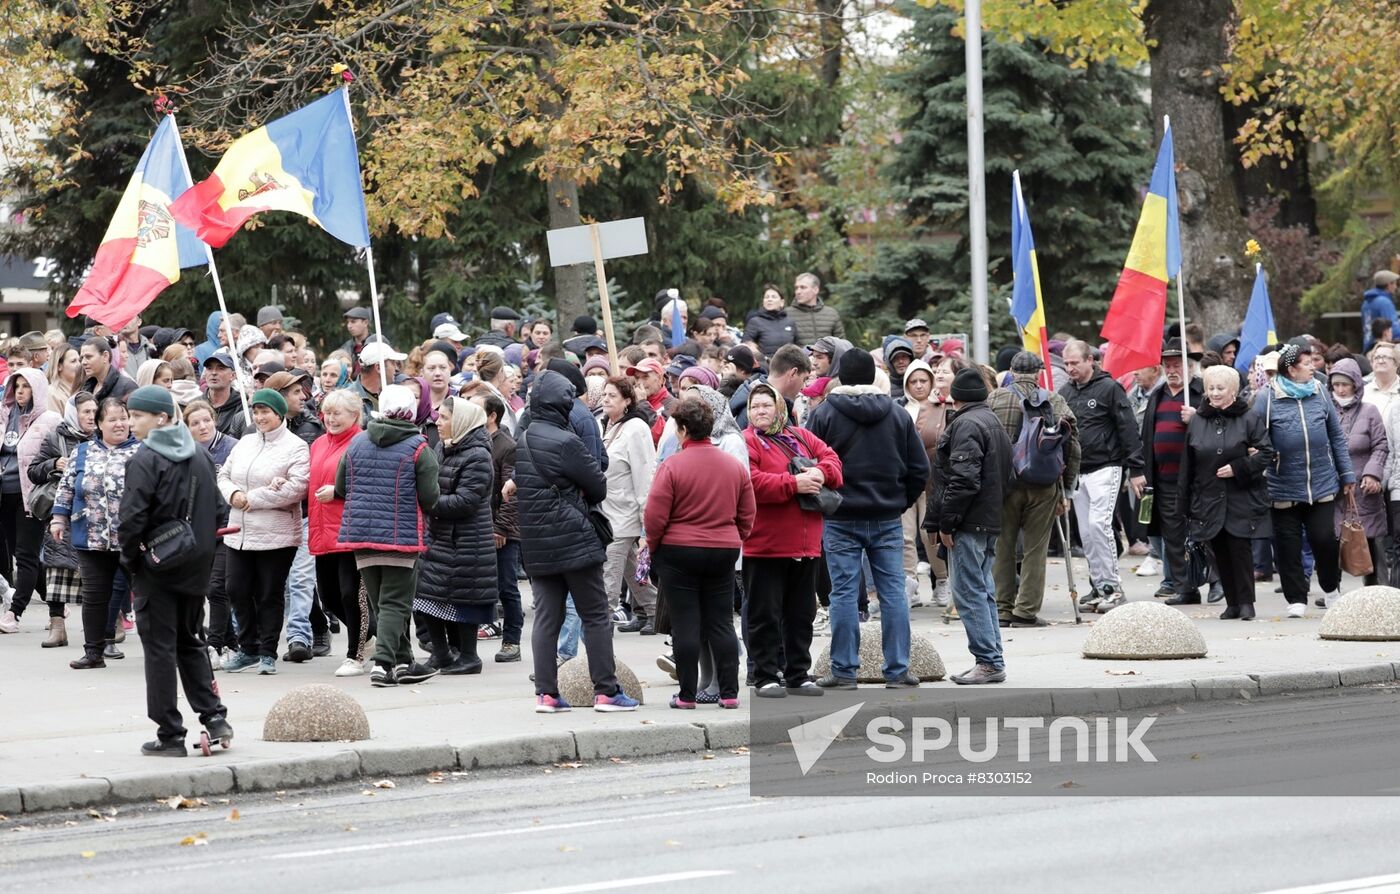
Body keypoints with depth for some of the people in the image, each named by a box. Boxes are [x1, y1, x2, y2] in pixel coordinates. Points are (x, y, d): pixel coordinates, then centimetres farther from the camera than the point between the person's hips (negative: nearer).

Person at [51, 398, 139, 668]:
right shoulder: (83, 453, 10)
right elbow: (66, 488, 12)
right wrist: (59, 518, 5)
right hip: (93, 540, 3)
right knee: (94, 596, 6)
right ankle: (94, 651, 12)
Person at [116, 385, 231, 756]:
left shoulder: (145, 459, -15)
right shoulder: (200, 456, 8)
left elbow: (132, 517, -21)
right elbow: (217, 510, 11)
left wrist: (130, 556, -6)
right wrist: (203, 551, 15)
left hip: (156, 568, -6)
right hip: (195, 567, 6)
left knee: (159, 646, 0)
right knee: (190, 642, 19)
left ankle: (170, 735, 2)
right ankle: (214, 716, 8)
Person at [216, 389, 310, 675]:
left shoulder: (295, 447, -7)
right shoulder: (244, 444, 14)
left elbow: (297, 487, -17)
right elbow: (224, 475, 17)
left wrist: (253, 498, -15)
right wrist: (233, 494, -7)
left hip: (276, 536, -6)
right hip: (239, 532, 6)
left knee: (270, 595, 1)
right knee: (237, 590, 7)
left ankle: (268, 653, 10)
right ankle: (248, 648, 20)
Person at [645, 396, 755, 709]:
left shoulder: (671, 466, -13)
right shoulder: (734, 466, 3)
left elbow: (655, 517, -12)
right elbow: (747, 516, 8)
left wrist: (653, 546, 5)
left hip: (678, 553, -4)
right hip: (724, 551, 4)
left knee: (685, 624, 1)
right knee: (721, 622, 9)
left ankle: (687, 695, 2)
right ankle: (729, 692, 6)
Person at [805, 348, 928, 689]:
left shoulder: (824, 414, -5)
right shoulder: (898, 415, 4)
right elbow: (920, 469, 6)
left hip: (841, 519, -2)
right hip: (887, 519, 2)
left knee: (844, 593, 0)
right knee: (893, 591, 4)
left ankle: (844, 671, 1)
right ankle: (898, 670, 4)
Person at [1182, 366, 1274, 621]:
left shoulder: (1249, 419, 0)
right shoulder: (1196, 422, 9)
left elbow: (1267, 454, -3)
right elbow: (1188, 464, 11)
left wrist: (1238, 468, -14)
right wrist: (1185, 501, 9)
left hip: (1242, 499, -3)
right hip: (1209, 500, 3)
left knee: (1240, 547, -8)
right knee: (1220, 552, 4)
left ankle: (1246, 602, 1)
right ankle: (1232, 603, 13)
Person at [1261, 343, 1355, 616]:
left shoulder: (1319, 395, 6)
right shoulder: (1269, 400, -4)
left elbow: (1337, 437, 10)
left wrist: (1347, 475, 10)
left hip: (1322, 487, 2)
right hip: (1284, 489, -2)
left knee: (1325, 539, 0)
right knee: (1288, 546, 3)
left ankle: (1331, 589, 24)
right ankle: (1296, 600, 14)